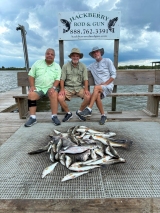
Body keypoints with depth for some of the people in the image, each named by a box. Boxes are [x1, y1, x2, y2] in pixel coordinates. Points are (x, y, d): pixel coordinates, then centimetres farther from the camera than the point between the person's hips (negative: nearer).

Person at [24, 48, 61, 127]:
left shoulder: (57, 66, 9)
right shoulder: (37, 63, 10)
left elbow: (58, 79, 0)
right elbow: (31, 75, 7)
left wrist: (53, 87, -18)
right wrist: (32, 86, -7)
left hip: (50, 88, -1)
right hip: (38, 87, 1)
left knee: (54, 94, -33)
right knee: (31, 95, -27)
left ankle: (54, 116, -25)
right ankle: (32, 118, -20)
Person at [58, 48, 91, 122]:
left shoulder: (83, 66, 7)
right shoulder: (65, 66, 4)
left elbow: (85, 79, 2)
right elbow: (62, 79, 0)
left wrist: (86, 89, -15)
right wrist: (62, 89, -15)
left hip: (79, 87, 1)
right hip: (68, 87, 0)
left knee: (88, 96, -27)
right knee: (60, 98, -28)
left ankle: (79, 112, 0)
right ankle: (68, 113, 0)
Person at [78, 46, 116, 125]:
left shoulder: (107, 61, 7)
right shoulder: (92, 65, 21)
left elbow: (113, 75, 1)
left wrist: (105, 83, -10)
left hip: (108, 85, -3)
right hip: (99, 88, 3)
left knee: (96, 88, -34)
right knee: (97, 96, -30)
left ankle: (89, 110, -36)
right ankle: (103, 116, -17)